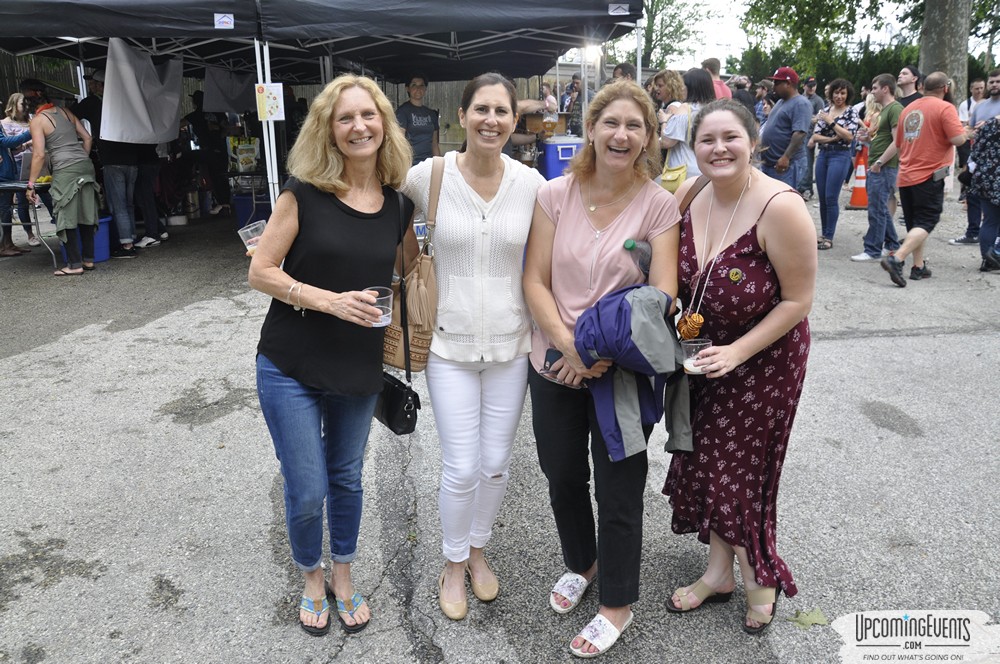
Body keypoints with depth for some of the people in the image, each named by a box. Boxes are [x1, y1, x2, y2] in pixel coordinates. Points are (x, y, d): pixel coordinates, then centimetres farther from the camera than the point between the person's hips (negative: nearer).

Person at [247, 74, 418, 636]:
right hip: (292, 367, -3)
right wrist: (331, 300, -22)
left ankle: (343, 578, 41)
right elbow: (261, 272, -11)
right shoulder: (305, 192, -11)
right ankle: (312, 580, 35)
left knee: (347, 479, 18)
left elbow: (415, 268, 15)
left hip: (360, 368, 3)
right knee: (308, 490, 5)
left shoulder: (398, 202, -1)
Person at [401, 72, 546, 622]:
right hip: (450, 344, -2)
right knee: (462, 469, 1)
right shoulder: (428, 176, -8)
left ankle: (477, 550, 41)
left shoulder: (531, 183, -3)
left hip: (510, 343, 2)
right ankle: (453, 564, 30)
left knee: (496, 463, 13)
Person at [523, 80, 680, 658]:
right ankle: (581, 563, 48)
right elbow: (536, 281, -5)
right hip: (555, 366, 3)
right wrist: (569, 347, -17)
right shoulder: (556, 195, -4)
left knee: (618, 490, 9)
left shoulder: (659, 204, -9)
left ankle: (618, 602, 32)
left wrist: (602, 354, -20)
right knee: (563, 477, 19)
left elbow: (661, 296, -13)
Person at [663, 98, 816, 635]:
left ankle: (758, 577, 36)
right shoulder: (689, 197, -7)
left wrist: (737, 351, -24)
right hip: (704, 353, 6)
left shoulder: (780, 207, -24)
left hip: (765, 358, -5)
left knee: (743, 470, 7)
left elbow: (798, 300, -19)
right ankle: (719, 572, 38)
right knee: (707, 462, 15)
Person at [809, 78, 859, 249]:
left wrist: (831, 122, -12)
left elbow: (849, 136, -13)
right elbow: (815, 136, 3)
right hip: (823, 155, 5)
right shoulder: (825, 111, 10)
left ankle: (829, 238, 0)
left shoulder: (851, 112, -1)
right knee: (822, 198, 7)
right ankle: (823, 233, 17)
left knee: (831, 198, -7)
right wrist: (832, 138, -12)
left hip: (840, 156, -5)